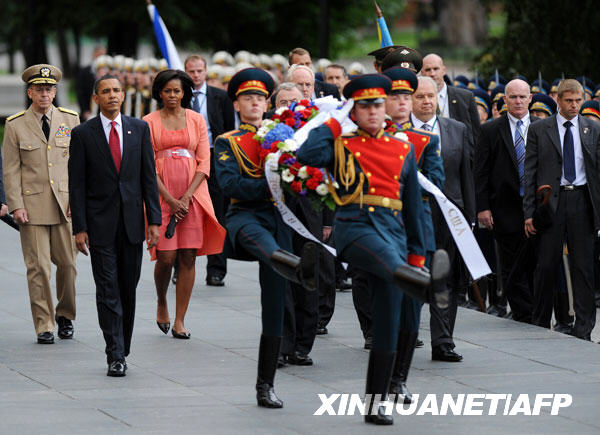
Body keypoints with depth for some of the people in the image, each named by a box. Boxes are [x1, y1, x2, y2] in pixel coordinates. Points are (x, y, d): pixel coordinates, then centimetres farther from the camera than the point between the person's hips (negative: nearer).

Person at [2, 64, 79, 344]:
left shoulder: (70, 120, 7)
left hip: (65, 204, 2)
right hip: (32, 206, -2)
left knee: (68, 263, 3)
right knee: (38, 267, -4)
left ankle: (65, 315, 25)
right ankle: (44, 326, 2)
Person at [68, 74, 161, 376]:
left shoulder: (139, 129, 7)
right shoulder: (83, 134, 0)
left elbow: (149, 177, 6)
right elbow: (76, 184, -1)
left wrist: (154, 220, 0)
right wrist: (79, 227, -7)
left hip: (132, 221, 2)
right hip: (100, 223, -2)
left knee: (128, 290, 8)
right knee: (108, 291, -5)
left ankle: (122, 348, 20)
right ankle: (116, 356, -6)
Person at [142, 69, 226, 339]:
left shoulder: (196, 120, 8)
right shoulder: (150, 122, 3)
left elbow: (204, 162, 5)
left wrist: (187, 195, -8)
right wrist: (171, 200, -10)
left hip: (192, 196, 2)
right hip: (162, 195, -2)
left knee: (188, 257, -3)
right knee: (166, 257, -8)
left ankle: (179, 320, 3)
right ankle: (162, 304, 21)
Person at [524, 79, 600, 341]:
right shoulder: (539, 130, 5)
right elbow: (530, 172, 3)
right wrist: (529, 212, -3)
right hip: (552, 201, -1)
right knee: (547, 264, 0)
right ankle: (541, 323, 13)